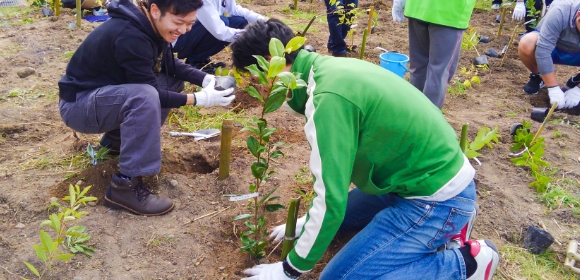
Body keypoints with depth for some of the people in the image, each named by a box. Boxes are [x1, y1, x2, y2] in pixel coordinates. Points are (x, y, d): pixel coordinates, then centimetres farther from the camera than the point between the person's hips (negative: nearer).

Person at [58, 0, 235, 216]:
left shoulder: (150, 25, -4)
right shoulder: (130, 36, -30)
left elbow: (170, 65, 8)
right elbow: (149, 94, -25)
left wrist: (207, 79, -7)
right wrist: (199, 99, -25)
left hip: (107, 94, 9)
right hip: (78, 104, -9)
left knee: (173, 81, 3)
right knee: (144, 96, -35)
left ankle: (117, 137, 14)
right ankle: (125, 186, -26)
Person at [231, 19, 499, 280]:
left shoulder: (329, 96, -27)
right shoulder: (332, 69, 2)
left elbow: (331, 200, -24)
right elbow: (338, 160, 14)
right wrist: (308, 221, 19)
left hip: (438, 198, -9)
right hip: (439, 173, 9)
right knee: (338, 217, 22)